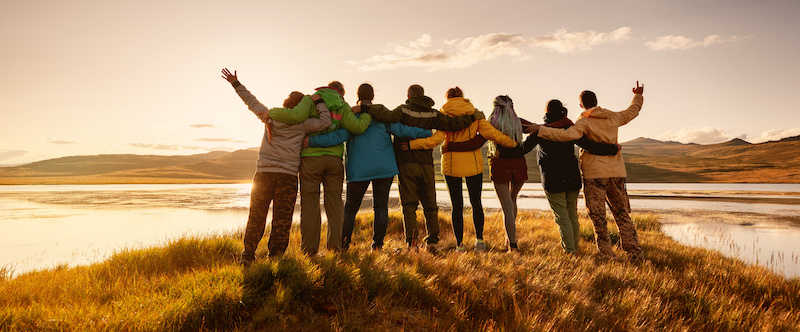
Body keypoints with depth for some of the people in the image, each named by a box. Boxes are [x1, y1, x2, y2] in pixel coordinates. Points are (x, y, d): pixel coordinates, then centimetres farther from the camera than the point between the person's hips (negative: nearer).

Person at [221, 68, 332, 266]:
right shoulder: (302, 124, -2)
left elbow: (251, 101, 18)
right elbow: (325, 122, -7)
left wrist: (235, 83, 31)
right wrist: (318, 102, 3)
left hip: (264, 173, 3)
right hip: (288, 175, -3)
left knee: (256, 216, 12)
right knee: (282, 219, 4)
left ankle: (248, 255, 15)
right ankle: (275, 256, 5)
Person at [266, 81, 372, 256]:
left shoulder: (311, 100, 2)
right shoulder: (343, 106, 8)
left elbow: (296, 115, -16)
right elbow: (357, 127, -5)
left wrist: (271, 113, -3)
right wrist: (369, 114, 12)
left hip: (311, 158, -2)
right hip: (334, 158, 2)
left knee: (310, 201, 3)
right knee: (334, 200, 9)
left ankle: (310, 247, 4)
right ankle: (336, 243, 6)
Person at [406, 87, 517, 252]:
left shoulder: (444, 114, -5)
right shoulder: (475, 113, 1)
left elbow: (436, 139, -16)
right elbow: (492, 133, -6)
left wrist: (409, 144, -15)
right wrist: (513, 143, 7)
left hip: (451, 164, -1)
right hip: (473, 164, 1)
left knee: (457, 205, 6)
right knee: (476, 203, 15)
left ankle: (459, 245, 8)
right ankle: (479, 240, 15)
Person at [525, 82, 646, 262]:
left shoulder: (585, 121, -7)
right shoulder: (613, 117, 11)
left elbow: (568, 134, -26)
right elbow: (632, 111, 31)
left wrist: (540, 130, -23)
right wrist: (638, 96, 49)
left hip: (595, 173, -6)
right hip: (616, 172, 6)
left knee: (598, 217, 0)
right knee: (622, 214, 13)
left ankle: (607, 255, 0)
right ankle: (635, 252, 14)